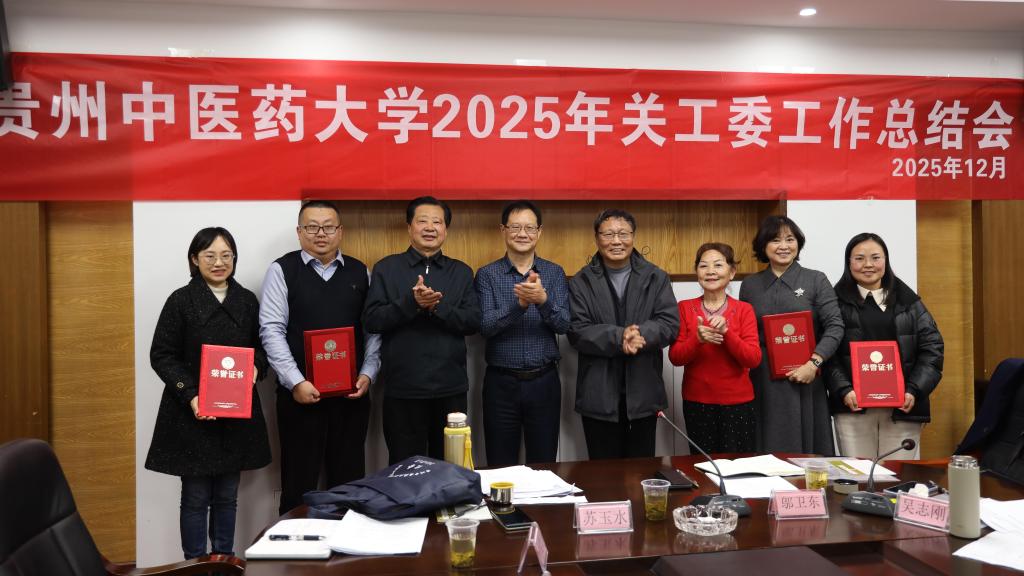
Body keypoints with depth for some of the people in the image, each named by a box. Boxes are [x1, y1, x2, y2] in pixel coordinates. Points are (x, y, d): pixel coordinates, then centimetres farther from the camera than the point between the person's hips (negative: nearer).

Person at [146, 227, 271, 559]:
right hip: (193, 413, -3)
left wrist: (256, 368, -8)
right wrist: (190, 396, -17)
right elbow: (161, 355, -6)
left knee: (227, 497, 13)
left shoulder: (247, 301, 7)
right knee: (196, 498, 4)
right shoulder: (181, 300, -4)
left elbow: (261, 348, 14)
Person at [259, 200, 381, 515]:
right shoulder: (282, 270, 0)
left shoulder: (359, 273, 9)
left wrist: (367, 374, -4)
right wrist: (296, 382, -14)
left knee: (349, 478, 10)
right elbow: (272, 330, -6)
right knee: (300, 481, 6)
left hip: (351, 394, 3)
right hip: (301, 394, -2)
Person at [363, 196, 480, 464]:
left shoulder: (462, 272, 9)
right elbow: (371, 320, -5)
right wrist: (411, 302, -19)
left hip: (451, 389, 2)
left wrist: (437, 306, -17)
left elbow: (473, 322, -1)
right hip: (402, 389, -1)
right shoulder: (386, 268, 4)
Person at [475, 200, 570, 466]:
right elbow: (486, 326, -12)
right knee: (500, 467, 8)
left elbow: (563, 325, -7)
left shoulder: (554, 273, 4)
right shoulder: (487, 274, 0)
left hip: (544, 381, 1)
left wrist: (543, 300, -27)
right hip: (501, 382, -1)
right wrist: (520, 303, -27)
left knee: (544, 466, 10)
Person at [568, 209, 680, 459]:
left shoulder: (656, 277, 6)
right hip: (599, 396, -1)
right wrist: (619, 338, -23)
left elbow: (670, 324, -3)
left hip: (644, 394, 1)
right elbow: (577, 331, -8)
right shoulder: (581, 282, 2)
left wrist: (639, 335, -21)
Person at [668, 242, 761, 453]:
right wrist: (697, 339, -22)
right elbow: (675, 357, -4)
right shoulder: (684, 308, 2)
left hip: (737, 403, -1)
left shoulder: (744, 309, 0)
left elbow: (754, 359, -9)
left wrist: (726, 333, -22)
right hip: (697, 403, 1)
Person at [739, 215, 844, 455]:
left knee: (806, 446, 4)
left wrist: (813, 363, -15)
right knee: (768, 449, 4)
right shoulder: (750, 285, 10)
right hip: (763, 383, 2)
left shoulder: (816, 280, 4)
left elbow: (835, 326, -4)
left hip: (804, 380, -1)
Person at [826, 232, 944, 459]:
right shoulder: (837, 302, 3)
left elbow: (931, 346, 7)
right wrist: (843, 390, -16)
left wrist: (915, 391, -5)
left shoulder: (908, 301, 11)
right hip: (853, 407, -2)